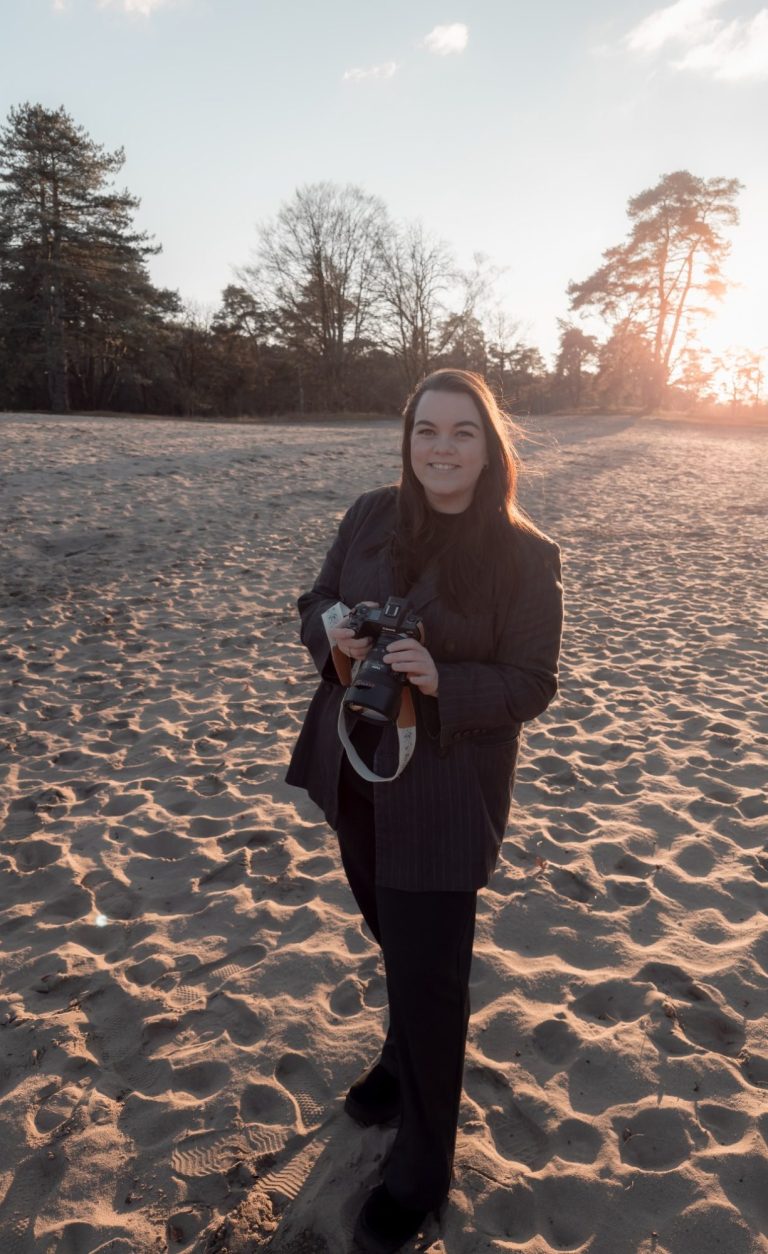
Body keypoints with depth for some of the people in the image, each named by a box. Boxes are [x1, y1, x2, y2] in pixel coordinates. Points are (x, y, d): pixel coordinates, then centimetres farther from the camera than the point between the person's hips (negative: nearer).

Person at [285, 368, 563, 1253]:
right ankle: (407, 1058, 55)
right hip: (354, 774, 5)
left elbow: (532, 683, -11)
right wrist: (332, 636, -16)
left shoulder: (525, 557, -13)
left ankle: (423, 1164, 29)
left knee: (427, 968, 4)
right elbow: (316, 603, 8)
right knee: (392, 932, 25)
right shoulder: (371, 517, -2)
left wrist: (441, 681, -29)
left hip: (445, 789, -5)